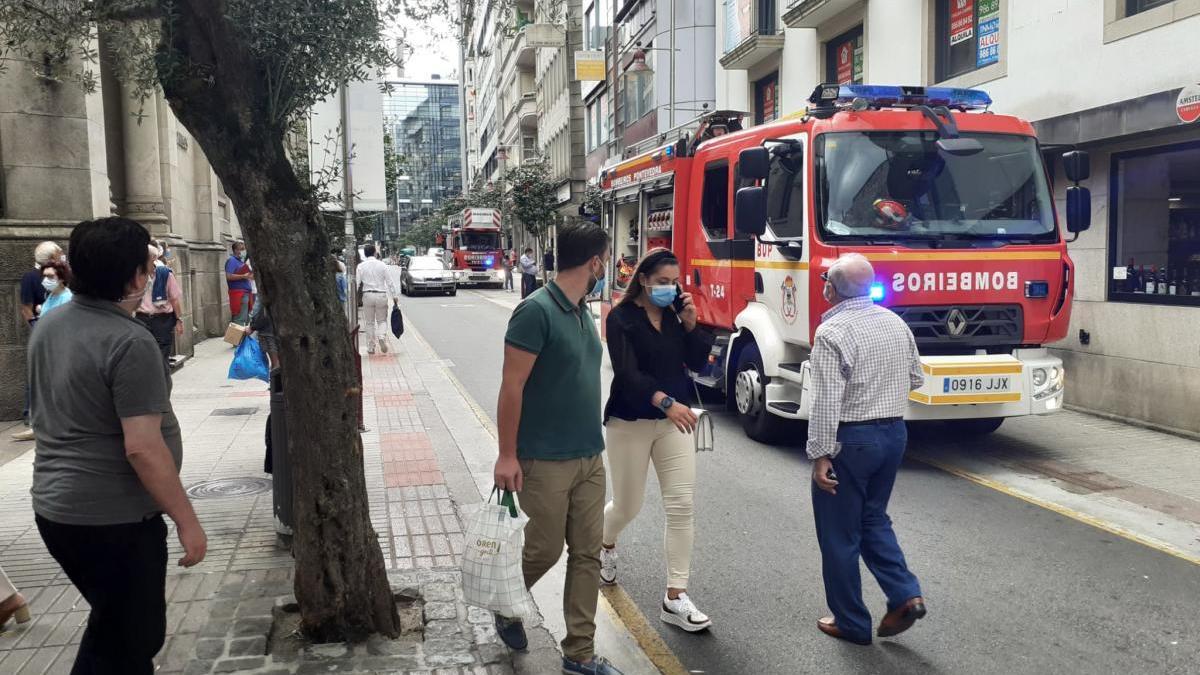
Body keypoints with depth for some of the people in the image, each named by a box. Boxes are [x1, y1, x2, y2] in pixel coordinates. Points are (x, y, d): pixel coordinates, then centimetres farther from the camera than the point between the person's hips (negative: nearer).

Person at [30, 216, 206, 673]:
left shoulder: (48, 325, 5)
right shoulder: (129, 342, -23)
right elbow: (142, 448, -25)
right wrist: (186, 520, -18)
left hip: (55, 506, 9)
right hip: (113, 518, -9)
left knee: (111, 627, 25)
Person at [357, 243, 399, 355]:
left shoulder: (361, 266, 1)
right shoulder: (382, 265, 2)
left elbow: (357, 283, -3)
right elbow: (390, 282, 1)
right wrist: (394, 297, 6)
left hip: (368, 295, 0)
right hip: (381, 295, 0)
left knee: (370, 322, 10)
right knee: (382, 320, 12)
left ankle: (371, 347, 11)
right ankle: (382, 337, -17)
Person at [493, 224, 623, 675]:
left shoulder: (583, 312, 9)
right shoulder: (536, 311, -17)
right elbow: (512, 387, -17)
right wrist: (507, 455, -17)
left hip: (590, 457, 8)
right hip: (546, 460, -7)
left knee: (587, 555, 8)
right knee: (545, 550, 5)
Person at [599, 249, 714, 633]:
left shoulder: (676, 315, 5)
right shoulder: (622, 318, -10)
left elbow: (698, 362, 2)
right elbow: (627, 372, -22)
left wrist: (690, 325, -12)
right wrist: (666, 402, -35)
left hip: (675, 420, 4)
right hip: (630, 422, -4)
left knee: (681, 506, -4)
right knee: (627, 507, 9)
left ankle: (675, 598, 3)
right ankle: (605, 546, 46)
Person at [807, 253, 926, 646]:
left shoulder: (833, 332, -18)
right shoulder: (896, 323, 5)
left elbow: (827, 402, -22)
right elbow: (915, 379, 15)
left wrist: (821, 454, -18)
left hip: (851, 439, -7)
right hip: (894, 432, 7)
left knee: (840, 535, 7)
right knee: (873, 518, 24)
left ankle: (852, 624, 17)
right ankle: (906, 595, 11)